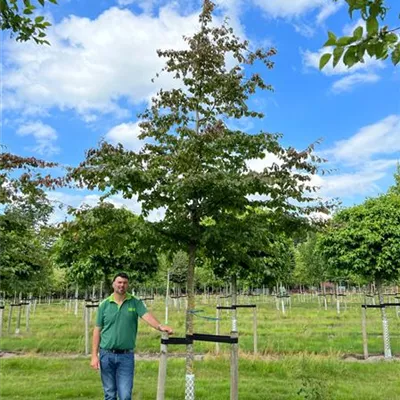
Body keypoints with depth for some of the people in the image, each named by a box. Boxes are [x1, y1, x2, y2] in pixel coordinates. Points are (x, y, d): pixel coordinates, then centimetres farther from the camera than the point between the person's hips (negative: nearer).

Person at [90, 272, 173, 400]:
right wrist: (94, 355, -1)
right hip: (106, 355, 1)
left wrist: (160, 326, -38)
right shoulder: (104, 304, 1)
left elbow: (147, 315, -17)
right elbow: (97, 330, 4)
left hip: (126, 356, -1)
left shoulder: (135, 302, -1)